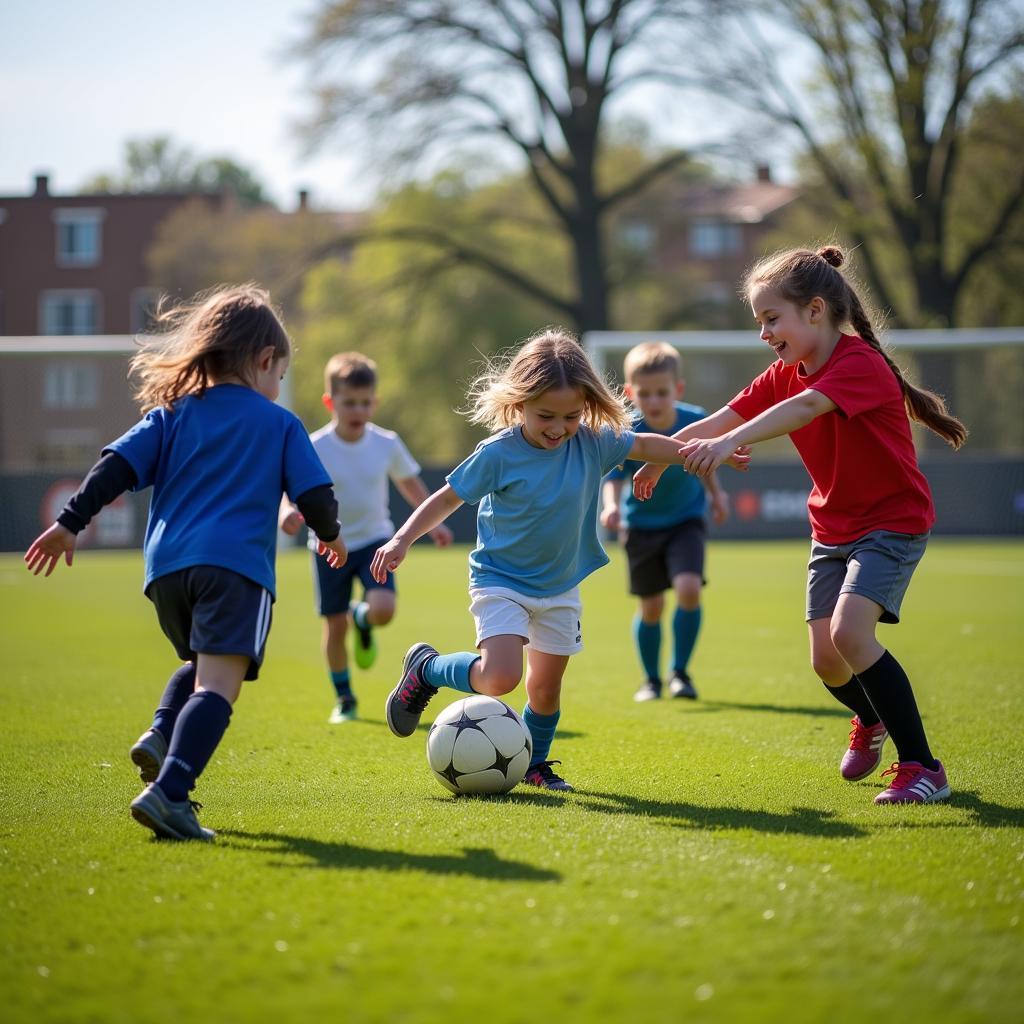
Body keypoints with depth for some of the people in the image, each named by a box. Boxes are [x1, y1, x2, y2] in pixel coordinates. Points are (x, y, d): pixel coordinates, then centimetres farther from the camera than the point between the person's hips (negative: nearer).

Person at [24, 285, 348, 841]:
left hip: (167, 567, 5)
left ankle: (161, 735, 1)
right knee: (219, 682, -14)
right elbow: (315, 493, 10)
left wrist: (71, 522, 7)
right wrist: (330, 533, 30)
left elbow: (118, 465, 7)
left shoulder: (172, 414, 18)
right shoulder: (281, 424, 12)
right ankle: (168, 792, -34)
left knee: (199, 664, 28)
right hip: (236, 566, -5)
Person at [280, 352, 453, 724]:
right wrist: (287, 512, -40)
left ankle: (362, 619, 19)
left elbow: (410, 484, 9)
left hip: (374, 541, 1)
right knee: (335, 626, 3)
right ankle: (343, 699, 22)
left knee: (383, 610, -20)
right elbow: (287, 489, -18)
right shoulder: (314, 448, -15)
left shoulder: (386, 444, -6)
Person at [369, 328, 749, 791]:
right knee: (500, 678, -22)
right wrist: (401, 540, -19)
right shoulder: (498, 454, -20)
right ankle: (426, 669, 4)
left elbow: (645, 445, 9)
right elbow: (447, 498, -11)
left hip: (560, 587, 5)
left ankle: (534, 762, 37)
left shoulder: (593, 441, -9)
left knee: (545, 686, 11)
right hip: (501, 580, -5)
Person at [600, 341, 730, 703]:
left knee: (689, 588, -20)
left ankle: (680, 671, -3)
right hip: (641, 525, -1)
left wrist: (716, 493, 5)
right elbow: (613, 478, -28)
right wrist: (611, 507, -46)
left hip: (686, 520, 1)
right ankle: (651, 679, 26)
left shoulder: (695, 421, -15)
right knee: (651, 606, 6)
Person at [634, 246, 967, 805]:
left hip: (893, 521, -7)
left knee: (849, 631, -26)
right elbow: (721, 419, 1)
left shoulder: (861, 364, -23)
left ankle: (922, 767, -19)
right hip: (833, 524, 8)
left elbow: (806, 407, -41)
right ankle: (869, 723, 39)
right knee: (826, 658, 4)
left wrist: (729, 442, -53)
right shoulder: (785, 374, 3)